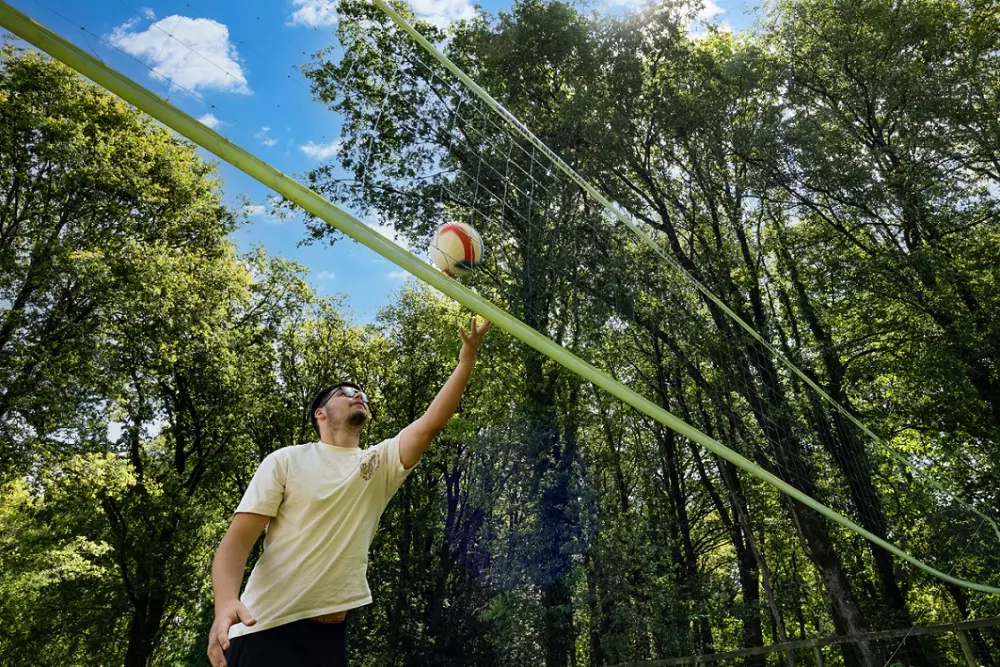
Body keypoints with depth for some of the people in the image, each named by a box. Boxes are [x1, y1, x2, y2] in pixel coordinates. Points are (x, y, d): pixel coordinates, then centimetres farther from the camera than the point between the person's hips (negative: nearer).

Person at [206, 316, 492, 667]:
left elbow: (430, 424, -6)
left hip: (331, 631, 4)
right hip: (265, 629, -4)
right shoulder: (286, 460, -1)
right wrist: (225, 602, -28)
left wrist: (467, 358, -13)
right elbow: (237, 540, -8)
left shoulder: (380, 464, 8)